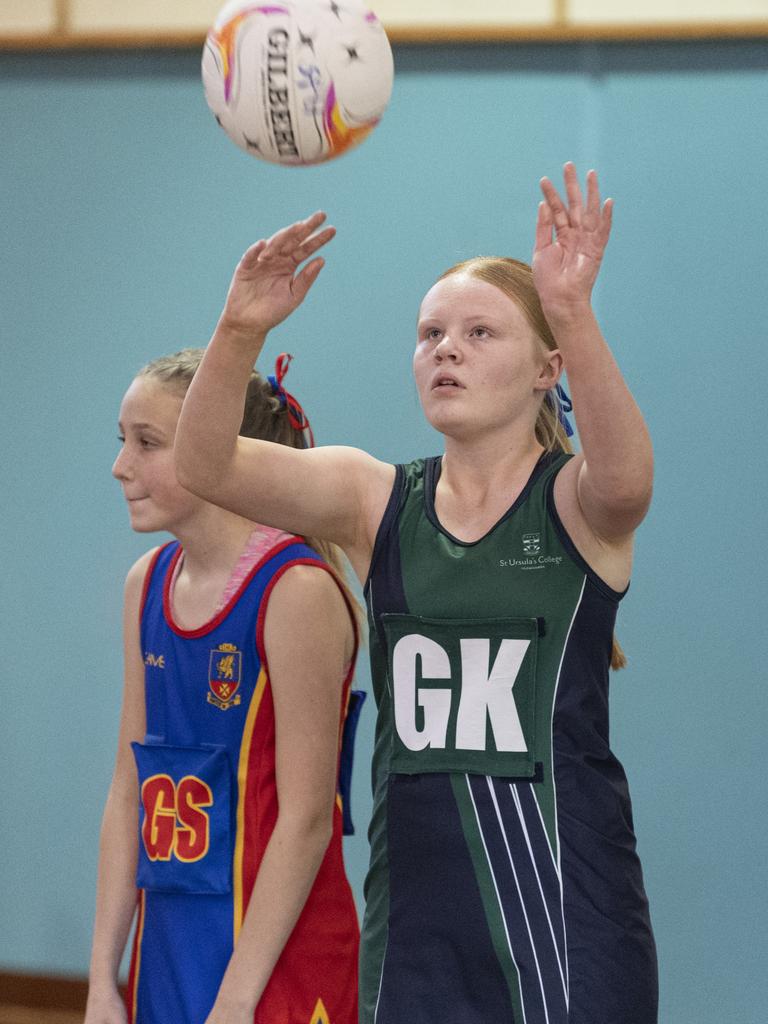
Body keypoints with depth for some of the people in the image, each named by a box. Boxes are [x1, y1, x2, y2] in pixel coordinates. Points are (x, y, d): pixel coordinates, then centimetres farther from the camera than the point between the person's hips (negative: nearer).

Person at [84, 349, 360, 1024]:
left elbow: (306, 816, -15)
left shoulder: (298, 592, -13)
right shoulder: (149, 585, 8)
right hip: (167, 949, 7)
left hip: (275, 965, -7)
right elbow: (130, 792, 10)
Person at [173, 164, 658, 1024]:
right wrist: (238, 333, -27)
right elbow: (205, 466, -7)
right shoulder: (376, 501, 7)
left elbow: (624, 477, -28)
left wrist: (573, 314, -44)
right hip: (415, 910, 3)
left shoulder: (578, 503, -3)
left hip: (567, 909, -3)